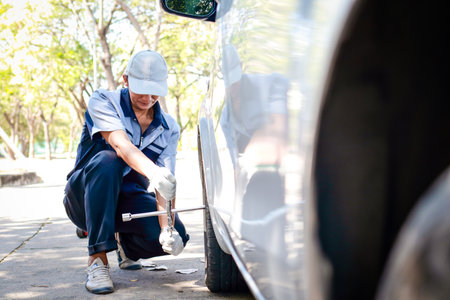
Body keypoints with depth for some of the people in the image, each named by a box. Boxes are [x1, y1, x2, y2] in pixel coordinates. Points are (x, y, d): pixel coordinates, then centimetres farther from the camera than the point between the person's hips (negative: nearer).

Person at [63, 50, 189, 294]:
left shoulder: (169, 129, -1)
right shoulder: (103, 101, -11)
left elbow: (166, 185, -11)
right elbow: (121, 144, -31)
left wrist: (167, 227, -31)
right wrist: (154, 171, -51)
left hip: (128, 201, 3)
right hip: (84, 197, -3)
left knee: (177, 236, -23)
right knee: (108, 160, -36)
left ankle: (126, 244, 13)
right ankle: (98, 259, -31)